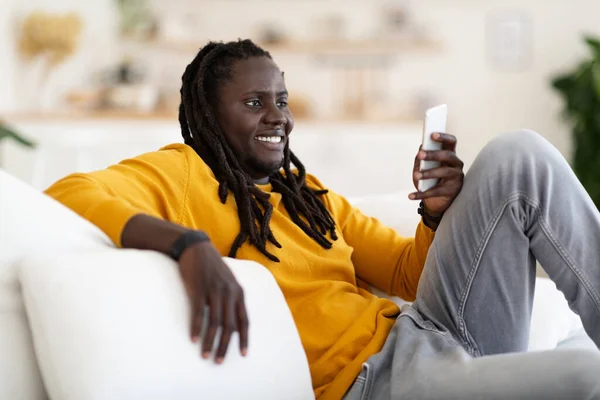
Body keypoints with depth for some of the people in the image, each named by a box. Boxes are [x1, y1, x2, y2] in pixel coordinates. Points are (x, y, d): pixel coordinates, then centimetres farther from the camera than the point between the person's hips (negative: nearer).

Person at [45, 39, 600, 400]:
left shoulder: (308, 192, 22)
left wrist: (438, 212, -1)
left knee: (520, 155, -4)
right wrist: (188, 243, -36)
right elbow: (69, 195, -19)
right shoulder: (181, 173, 1)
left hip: (425, 330, 8)